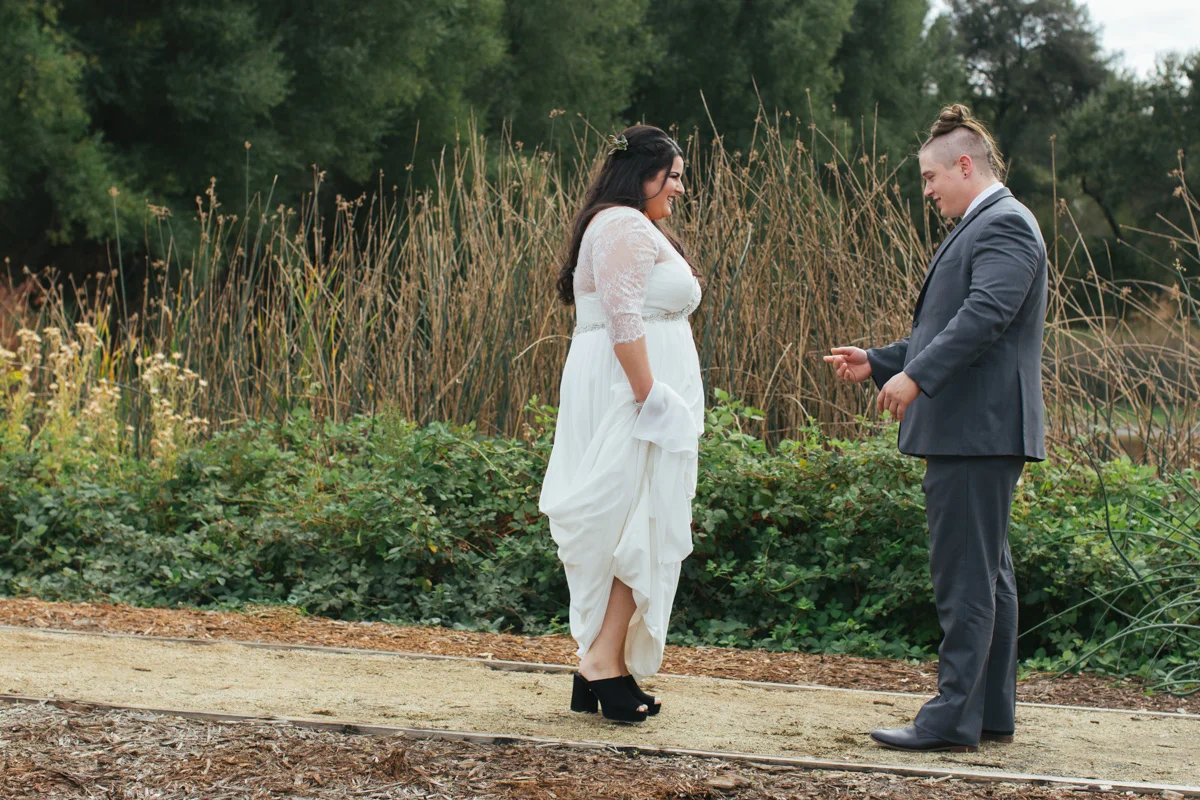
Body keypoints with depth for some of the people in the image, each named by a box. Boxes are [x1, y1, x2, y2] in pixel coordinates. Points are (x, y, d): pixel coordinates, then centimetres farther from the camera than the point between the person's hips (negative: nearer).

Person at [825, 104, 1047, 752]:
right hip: (970, 432, 11)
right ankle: (991, 713, 20)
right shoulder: (982, 228, 22)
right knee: (987, 574, 14)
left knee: (966, 577, -10)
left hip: (978, 431, -11)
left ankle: (953, 719, -8)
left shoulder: (1004, 226, -12)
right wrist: (877, 364, 19)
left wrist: (917, 375, -29)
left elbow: (985, 315, -26)